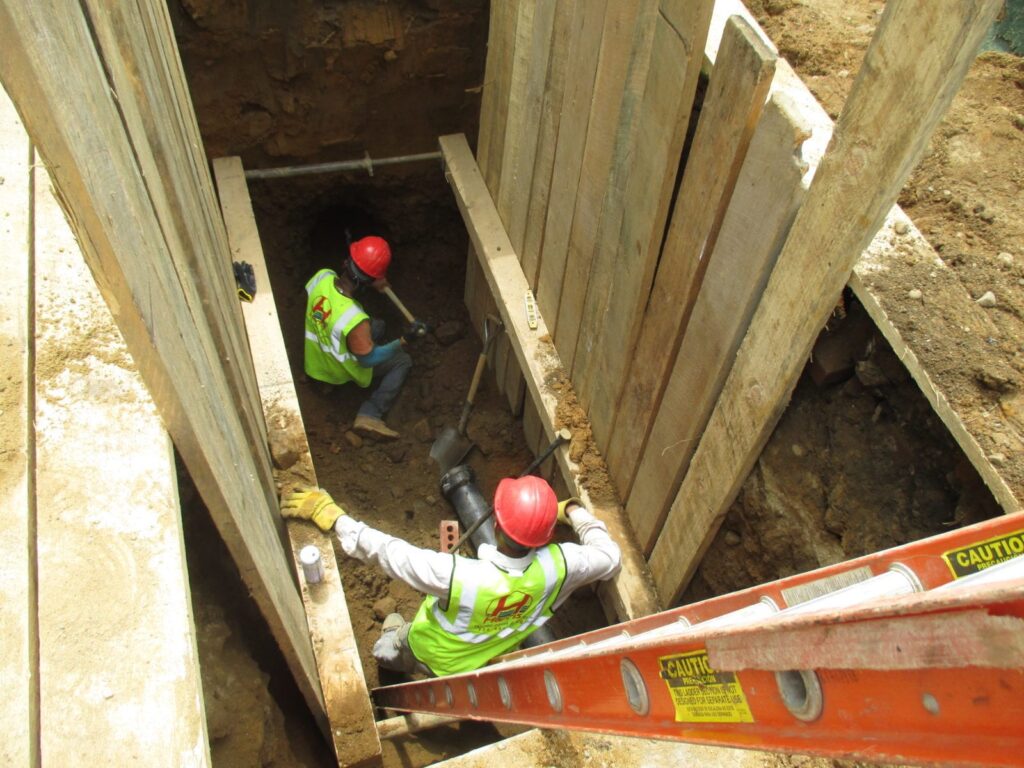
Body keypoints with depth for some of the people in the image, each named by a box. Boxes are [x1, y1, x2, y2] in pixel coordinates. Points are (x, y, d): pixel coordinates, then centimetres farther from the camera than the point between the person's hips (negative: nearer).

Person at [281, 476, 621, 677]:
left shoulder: (457, 575, -47)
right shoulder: (558, 565, -37)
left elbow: (388, 552, -39)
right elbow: (610, 556, -17)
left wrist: (331, 516, -30)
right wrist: (573, 511, -5)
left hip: (437, 658, -4)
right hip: (496, 661, 4)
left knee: (389, 648, 28)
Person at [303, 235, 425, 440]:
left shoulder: (322, 276, -25)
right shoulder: (355, 320, -43)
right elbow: (367, 360, -26)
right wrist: (403, 341, -24)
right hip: (339, 370, -6)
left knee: (377, 326, 23)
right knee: (403, 361, 8)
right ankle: (369, 415, 2)